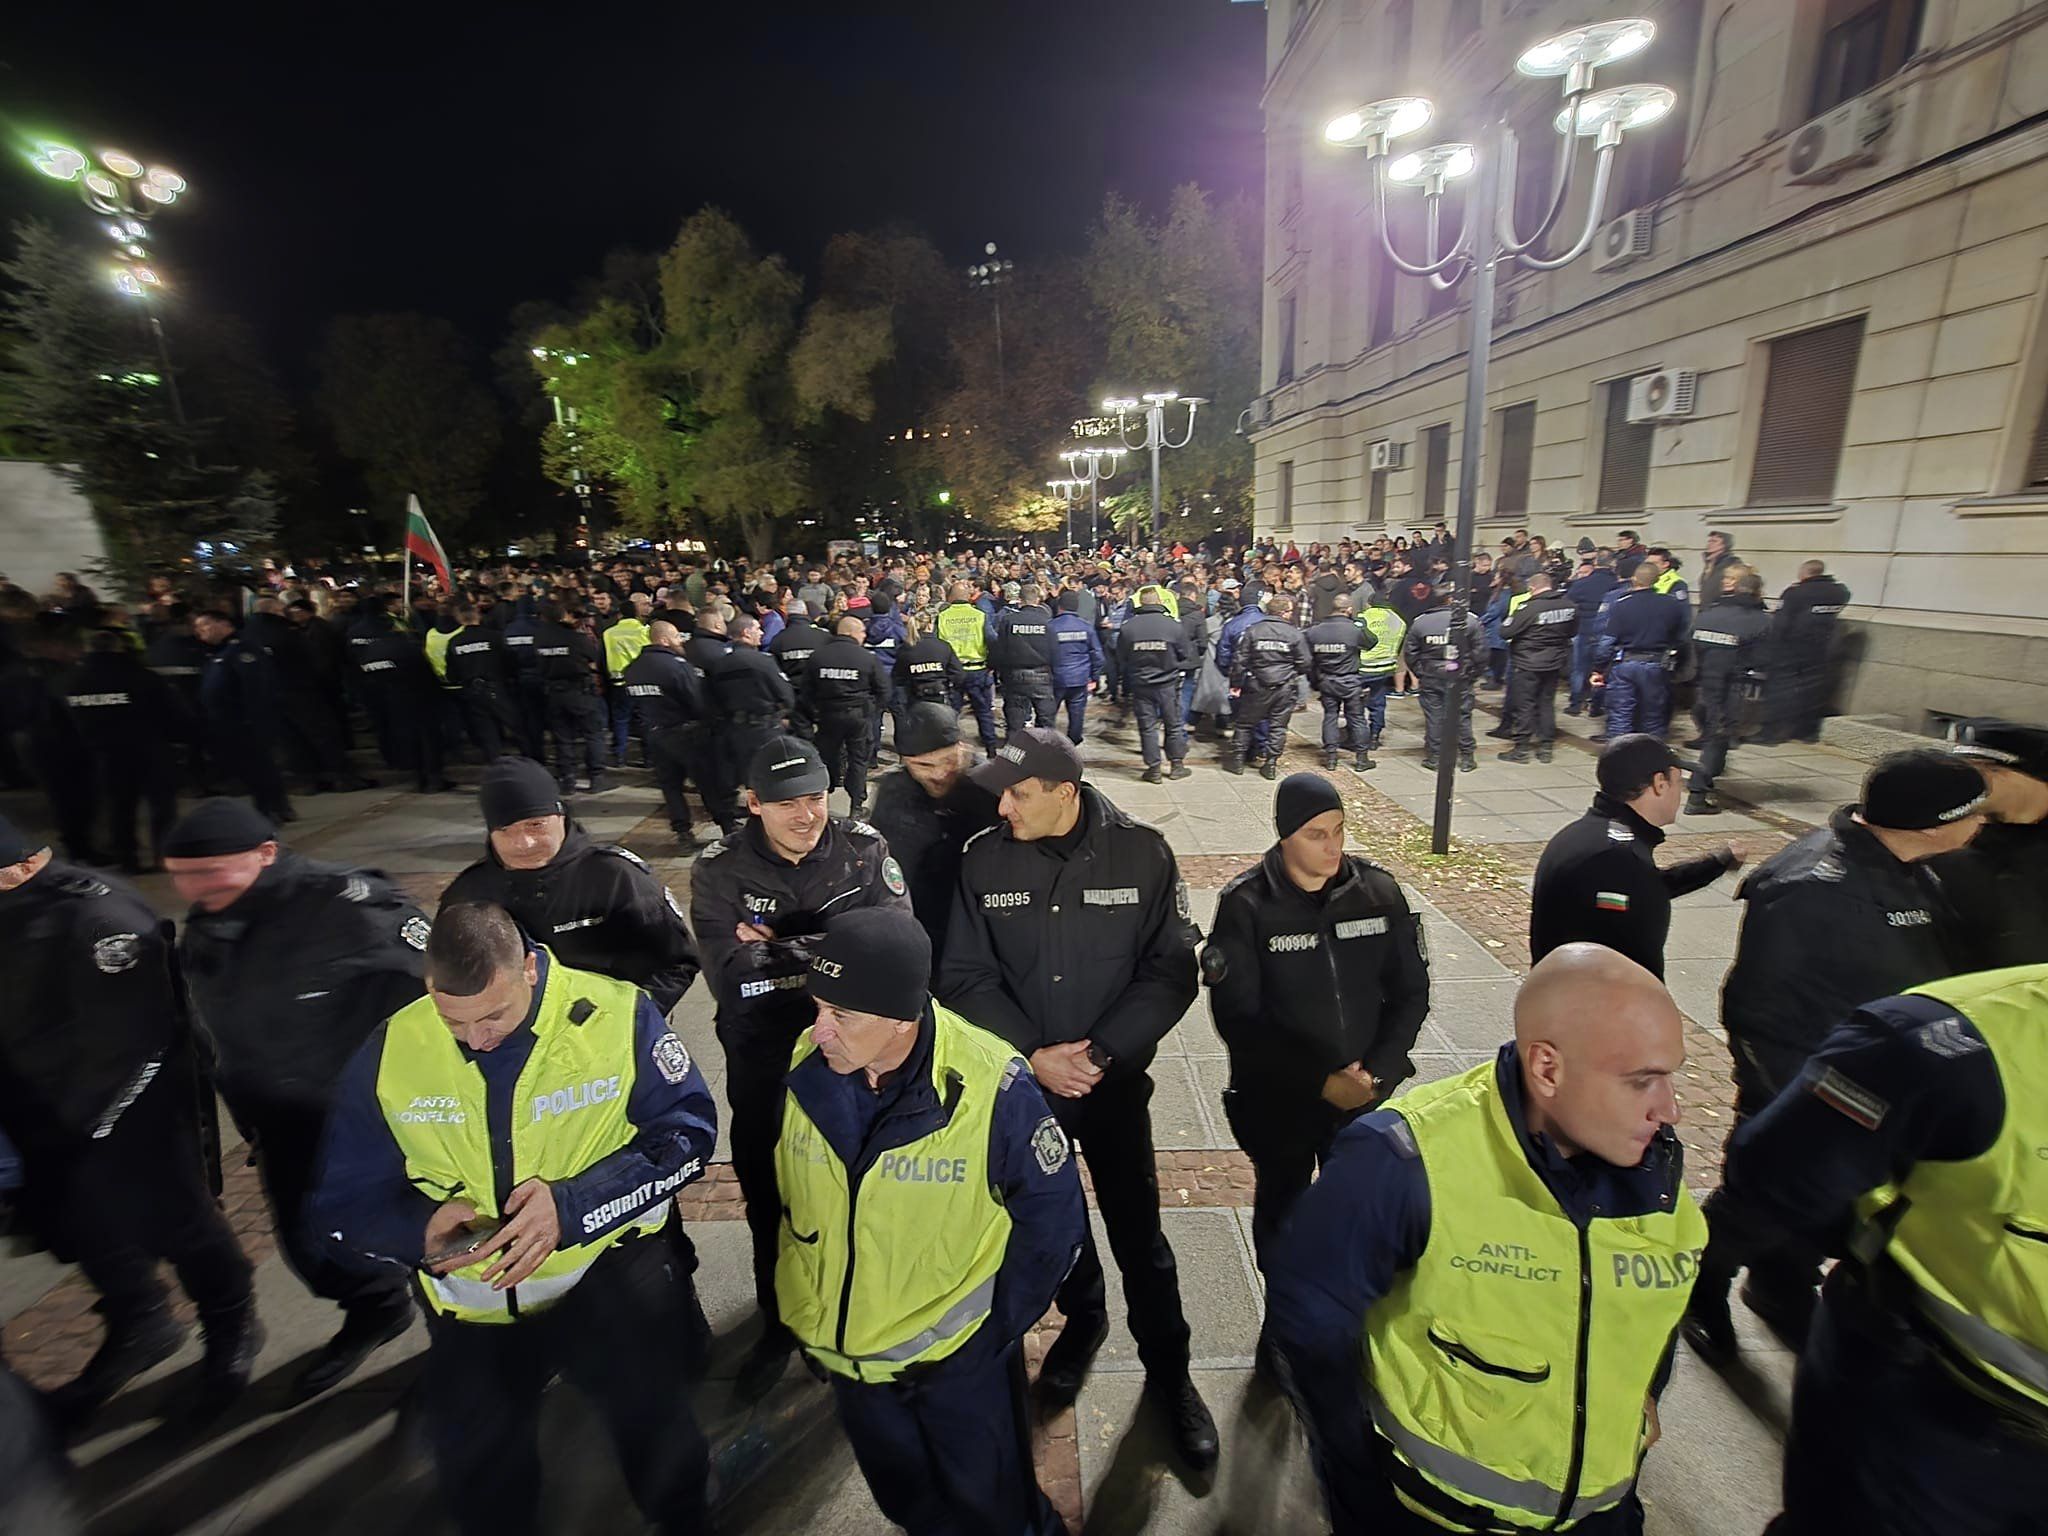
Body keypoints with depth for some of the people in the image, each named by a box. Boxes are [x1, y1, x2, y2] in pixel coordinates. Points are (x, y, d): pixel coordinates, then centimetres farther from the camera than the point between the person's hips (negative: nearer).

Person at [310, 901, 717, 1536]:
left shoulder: (617, 1014, -17)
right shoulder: (390, 1051, -6)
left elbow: (686, 1132, -14)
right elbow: (344, 1198, 3)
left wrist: (574, 1205, -25)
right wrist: (420, 1229, -18)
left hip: (609, 1262, -3)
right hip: (474, 1294, 3)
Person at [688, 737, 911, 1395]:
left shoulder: (863, 848, -12)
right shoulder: (720, 869, -14)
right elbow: (732, 978, -23)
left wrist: (779, 947, -25)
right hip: (764, 1065, 0)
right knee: (770, 1201, 20)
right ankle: (779, 1323, 48)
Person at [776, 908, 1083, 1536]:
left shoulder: (991, 1087, -30)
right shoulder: (804, 1068, -18)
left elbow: (1052, 1220, -16)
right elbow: (789, 1204, 1)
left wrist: (993, 1331, -9)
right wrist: (806, 1315, 6)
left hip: (958, 1362, -3)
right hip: (843, 1351, 4)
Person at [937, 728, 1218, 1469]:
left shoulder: (1142, 853, -14)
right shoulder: (984, 861, -11)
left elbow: (1170, 970, -11)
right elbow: (966, 977, -7)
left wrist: (1102, 1050, -18)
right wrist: (1032, 1054, -16)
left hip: (1115, 1078, -2)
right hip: (1023, 1079, 2)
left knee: (1137, 1230, 9)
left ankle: (1168, 1370, 36)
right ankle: (1082, 1316, 51)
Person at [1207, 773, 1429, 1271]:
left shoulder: (1378, 891, -6)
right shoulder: (1246, 904, -16)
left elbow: (1410, 991, 1)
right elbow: (1237, 1016, -15)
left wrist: (1378, 1071, -10)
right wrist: (1319, 1081, -18)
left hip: (1366, 1098, 2)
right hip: (1279, 1101, -2)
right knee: (1281, 1212, 19)